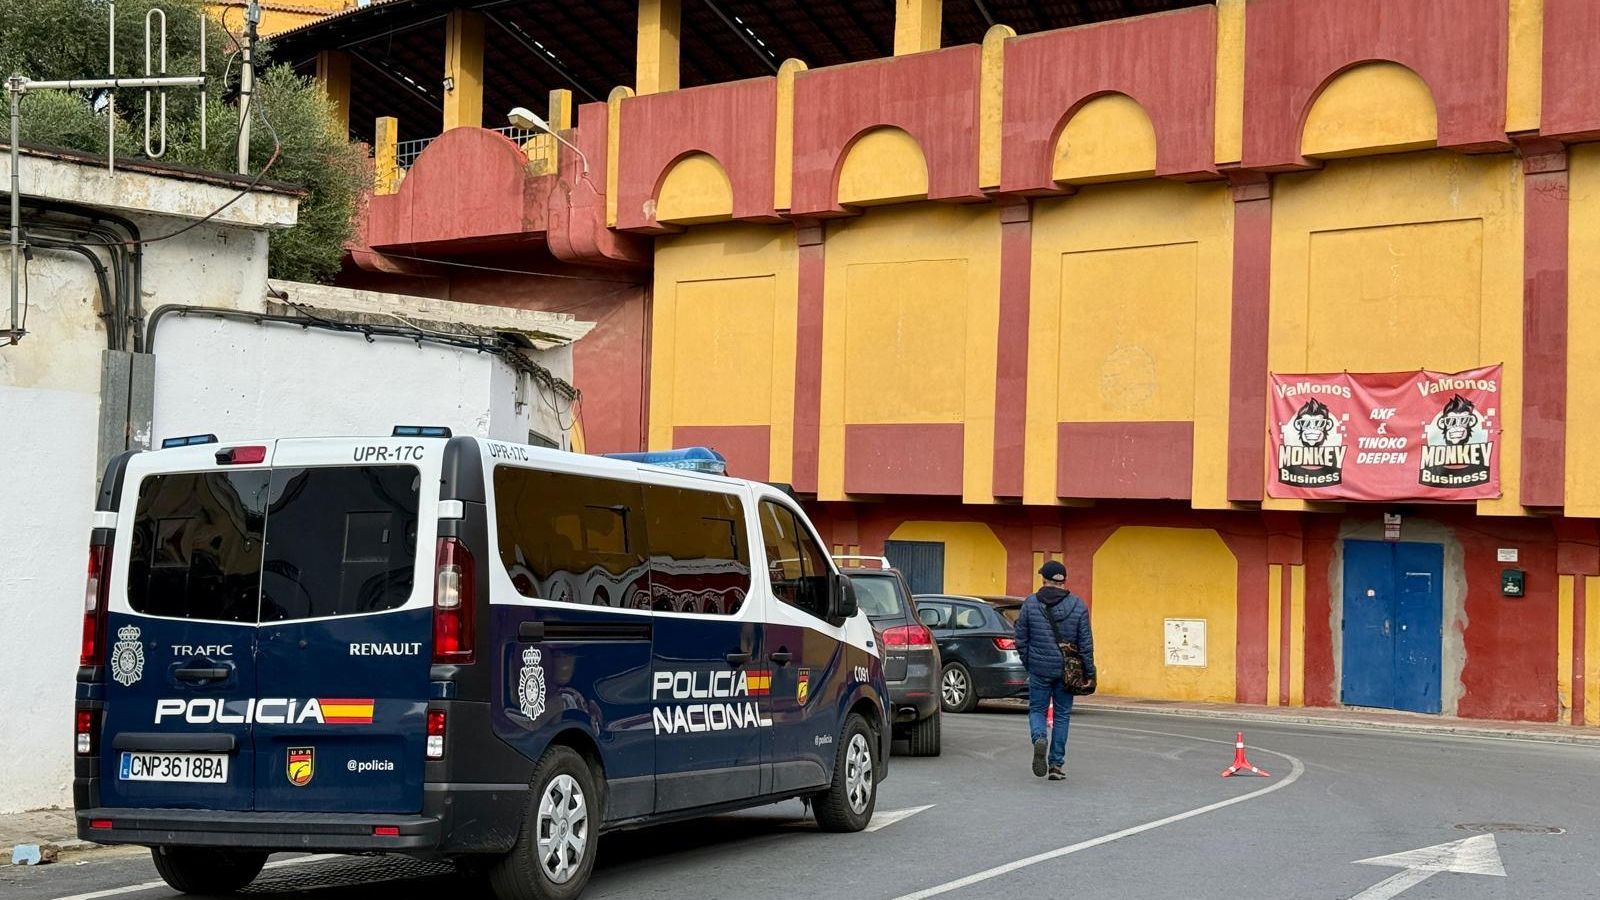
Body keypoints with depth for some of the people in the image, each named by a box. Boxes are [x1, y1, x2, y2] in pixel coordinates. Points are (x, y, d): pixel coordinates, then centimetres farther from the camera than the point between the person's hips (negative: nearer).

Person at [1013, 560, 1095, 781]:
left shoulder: (1030, 603, -3)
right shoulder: (1078, 605, -2)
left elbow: (1021, 639, 1)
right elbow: (1086, 642, -3)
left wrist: (1027, 663, 14)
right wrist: (1089, 671, 3)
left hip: (1039, 669, -1)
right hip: (1067, 670, 1)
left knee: (1036, 709, 12)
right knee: (1062, 714, 11)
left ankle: (1039, 738, -19)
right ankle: (1057, 764, 10)